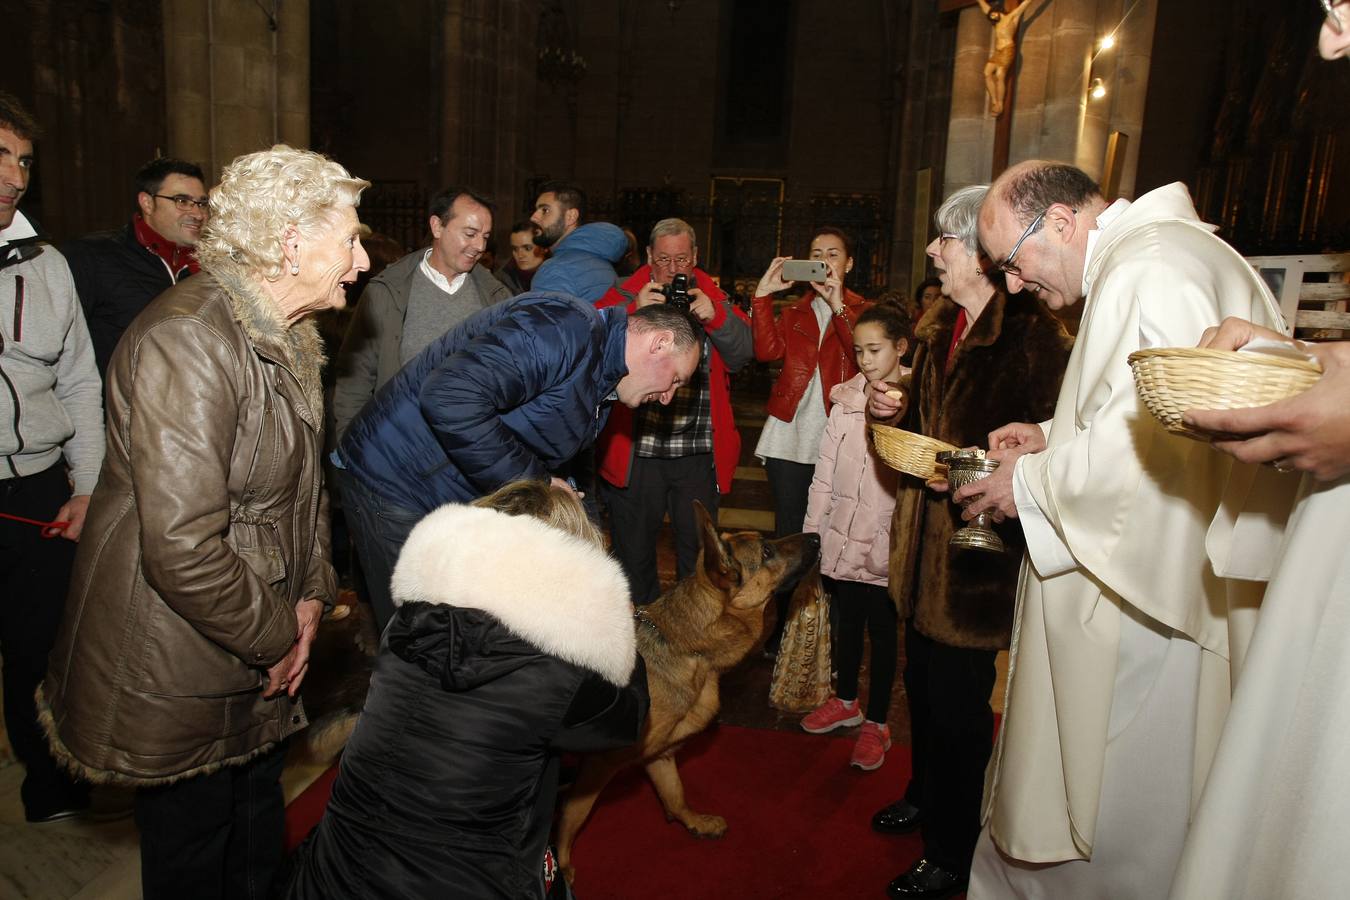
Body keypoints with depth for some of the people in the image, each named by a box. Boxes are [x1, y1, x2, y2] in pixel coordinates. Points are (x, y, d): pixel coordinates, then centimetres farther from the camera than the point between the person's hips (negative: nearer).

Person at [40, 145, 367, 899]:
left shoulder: (288, 337, 5)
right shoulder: (187, 341, -27)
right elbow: (182, 547, -31)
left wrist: (312, 595, 4)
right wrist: (276, 638, -16)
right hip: (179, 678, -8)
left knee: (259, 830, 25)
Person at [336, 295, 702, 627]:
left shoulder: (600, 391, 11)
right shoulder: (565, 327, -23)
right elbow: (449, 398, -34)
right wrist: (529, 480, -24)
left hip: (462, 500, 10)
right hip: (397, 483, -9)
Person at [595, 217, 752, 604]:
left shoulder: (712, 297, 9)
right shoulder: (626, 295, 3)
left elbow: (743, 352, -2)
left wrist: (715, 316, -18)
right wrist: (635, 313, -23)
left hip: (698, 454, 1)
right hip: (635, 450, -1)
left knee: (699, 549, 12)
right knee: (633, 550, 11)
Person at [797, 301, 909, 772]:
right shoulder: (846, 397, 4)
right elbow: (825, 468, 7)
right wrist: (812, 529, 7)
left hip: (887, 543, -4)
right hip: (842, 538, 4)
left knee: (882, 630, 10)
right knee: (847, 622, 19)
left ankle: (877, 723, 27)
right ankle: (845, 701, 40)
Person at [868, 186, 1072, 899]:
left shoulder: (1035, 338, -18)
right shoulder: (941, 326, 10)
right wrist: (897, 413, 1)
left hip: (978, 550, -8)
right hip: (926, 541, 8)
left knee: (956, 706, 6)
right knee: (922, 685, 21)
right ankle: (924, 797, 45)